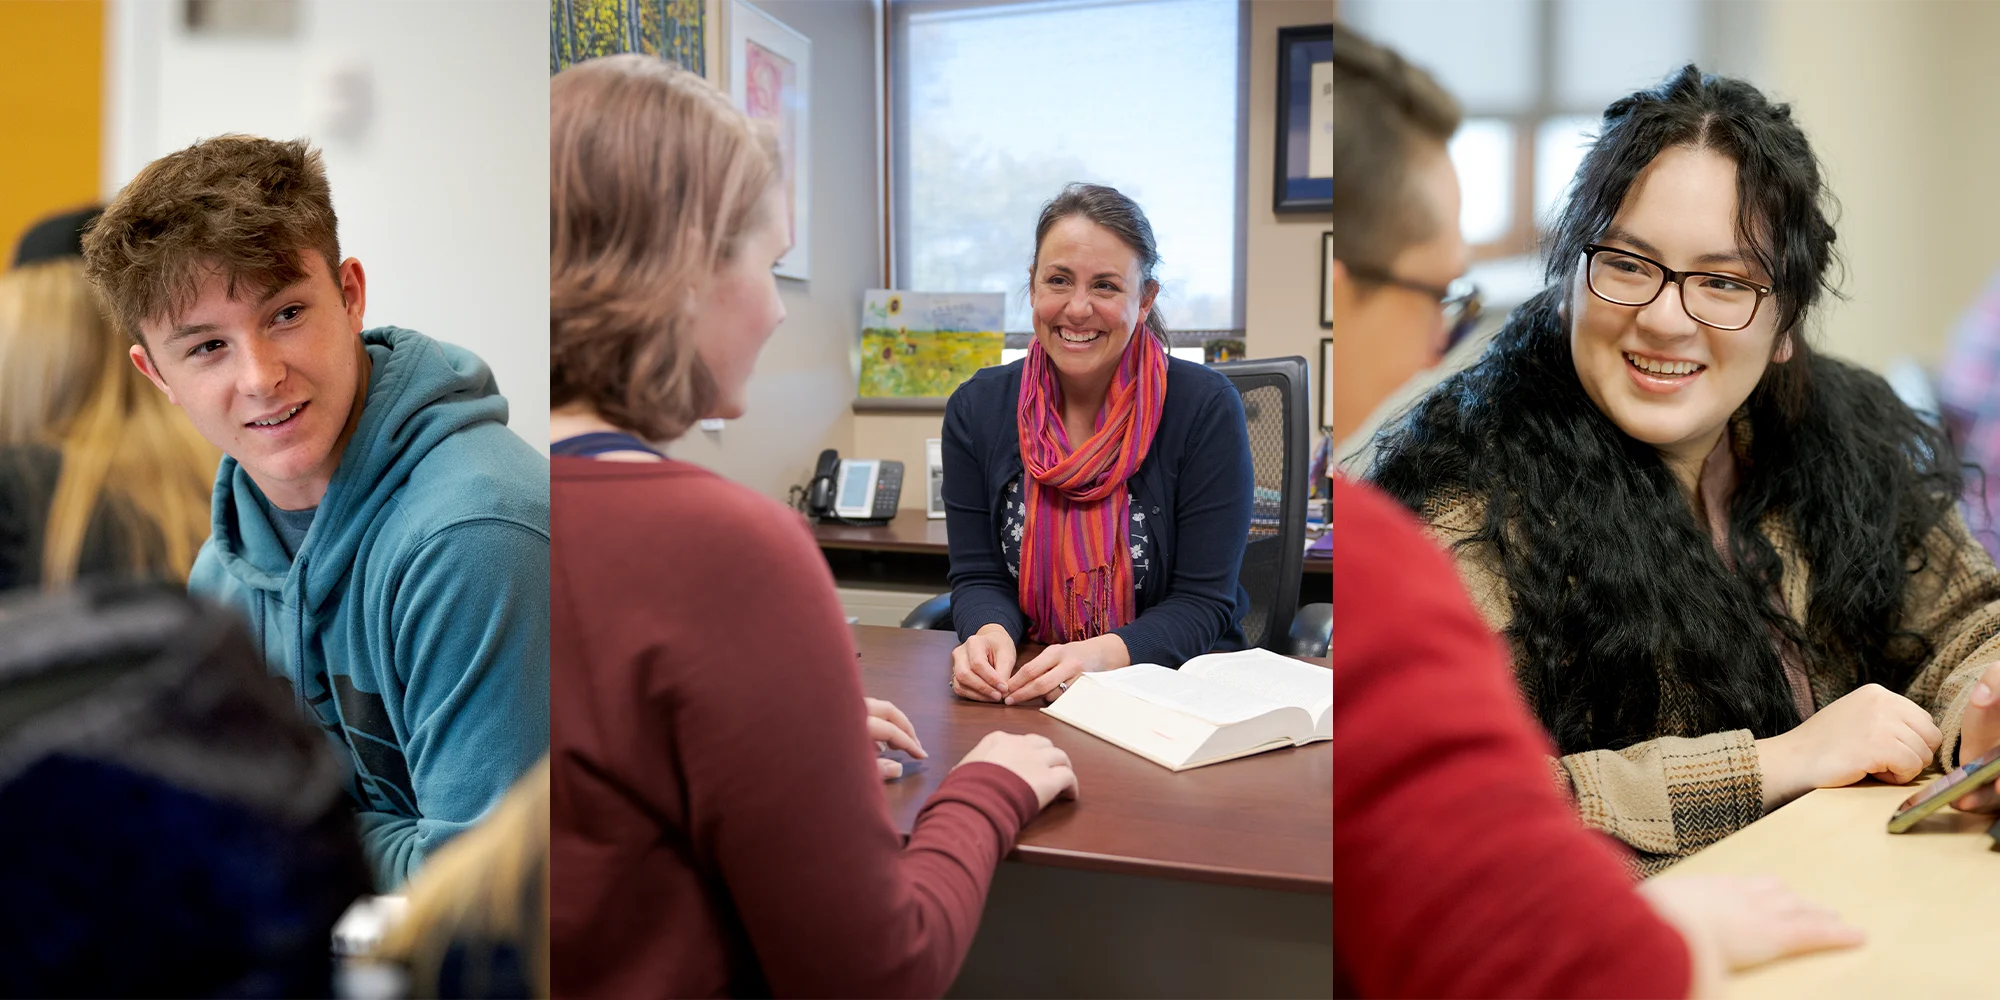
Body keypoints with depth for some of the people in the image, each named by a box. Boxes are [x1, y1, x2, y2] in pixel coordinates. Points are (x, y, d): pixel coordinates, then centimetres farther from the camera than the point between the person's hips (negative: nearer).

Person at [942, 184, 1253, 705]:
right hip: (1020, 690, 3)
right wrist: (992, 635, -20)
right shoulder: (977, 408, 2)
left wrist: (1104, 656, -27)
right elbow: (979, 576, 5)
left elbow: (1202, 602, -8)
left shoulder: (1207, 407, -7)